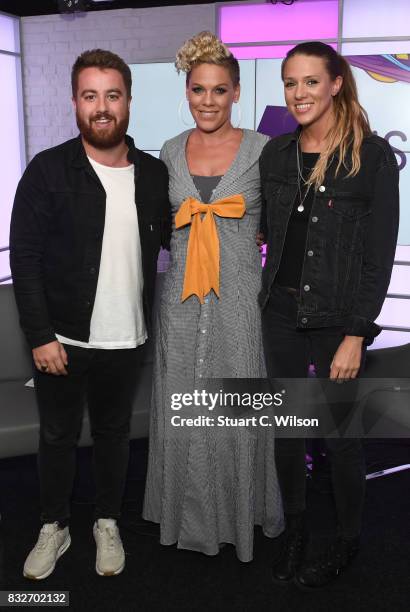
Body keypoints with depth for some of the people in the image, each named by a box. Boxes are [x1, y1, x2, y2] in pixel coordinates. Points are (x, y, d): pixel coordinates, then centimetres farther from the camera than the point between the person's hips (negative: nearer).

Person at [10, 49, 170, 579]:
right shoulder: (48, 170, -7)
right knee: (58, 436, 14)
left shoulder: (154, 174, 2)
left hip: (126, 338, 2)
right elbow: (24, 256, -9)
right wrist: (41, 335, -13)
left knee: (113, 433, 18)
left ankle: (107, 523, 39)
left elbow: (174, 239, 12)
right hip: (61, 337, -2)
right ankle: (54, 527, 36)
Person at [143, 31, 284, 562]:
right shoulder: (170, 151, 7)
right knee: (183, 409, 11)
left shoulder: (262, 149, -3)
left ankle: (242, 509, 32)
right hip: (182, 300, 3)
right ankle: (191, 513, 33)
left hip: (240, 297, -3)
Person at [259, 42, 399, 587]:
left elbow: (379, 255, -11)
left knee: (338, 431, 8)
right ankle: (295, 528, 38)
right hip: (281, 311, 5)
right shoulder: (276, 153, 6)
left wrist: (356, 336, -15)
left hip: (336, 317, -4)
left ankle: (348, 539, 33)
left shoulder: (372, 156, -9)